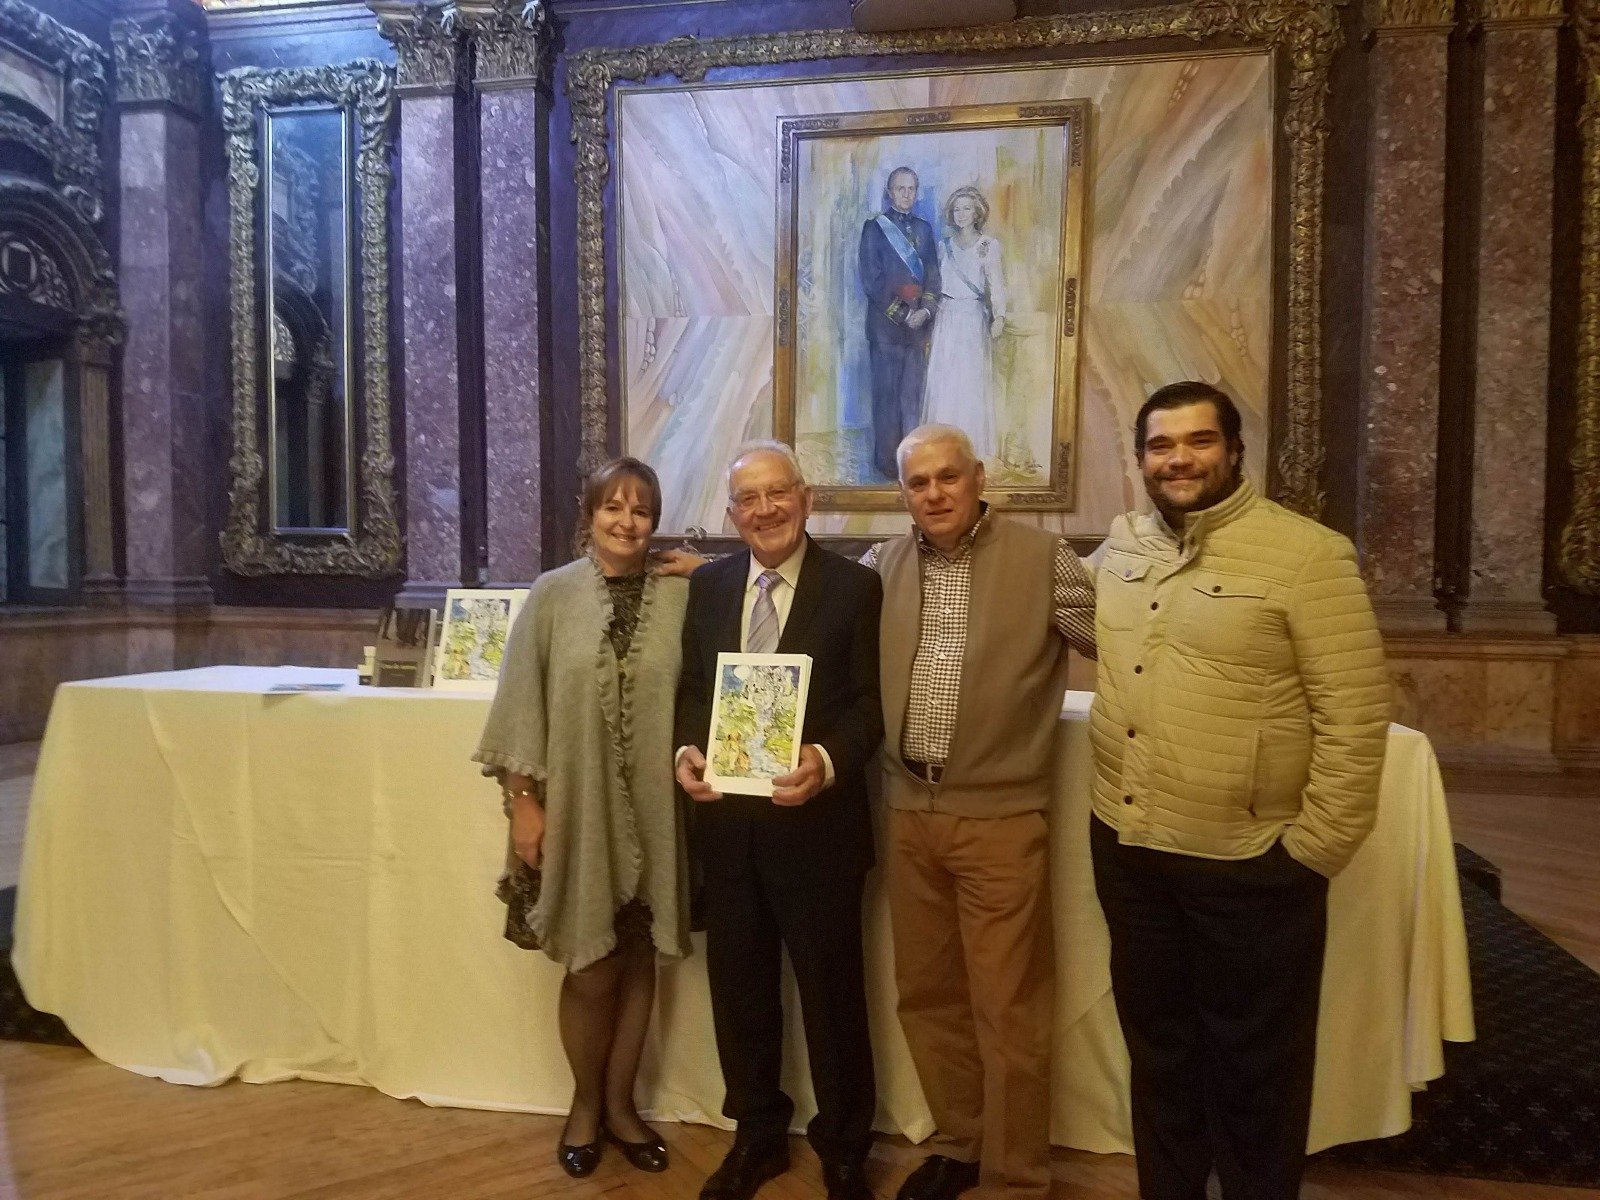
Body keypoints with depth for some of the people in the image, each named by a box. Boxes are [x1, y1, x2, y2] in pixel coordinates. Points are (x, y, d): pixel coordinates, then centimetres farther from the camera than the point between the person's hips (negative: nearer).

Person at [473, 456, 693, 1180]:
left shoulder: (679, 598, -2)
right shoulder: (552, 595, -5)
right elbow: (521, 706, -4)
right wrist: (522, 801, -5)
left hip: (652, 811, 2)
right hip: (577, 809, -2)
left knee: (638, 962, 14)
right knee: (590, 971, 9)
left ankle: (620, 1104, 34)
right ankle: (585, 1105, 34)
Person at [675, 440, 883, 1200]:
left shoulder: (854, 586, -6)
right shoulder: (707, 584, 7)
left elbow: (869, 703, -8)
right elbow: (693, 688, 10)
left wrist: (828, 761, -25)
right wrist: (688, 750, -9)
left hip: (816, 823, -4)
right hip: (726, 821, 4)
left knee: (832, 992, 10)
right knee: (739, 988, 17)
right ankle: (756, 1134, 40)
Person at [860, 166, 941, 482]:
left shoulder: (924, 228, 15)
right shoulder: (874, 227, 2)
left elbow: (933, 276, 12)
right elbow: (871, 281, -5)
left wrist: (925, 311, -6)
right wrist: (902, 314, -10)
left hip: (919, 325, 4)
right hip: (886, 325, -4)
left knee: (913, 395, 5)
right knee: (887, 396, -1)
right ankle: (887, 461, 5)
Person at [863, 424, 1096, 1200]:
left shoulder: (1042, 559, -6)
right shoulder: (882, 567, 6)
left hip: (1001, 816, -4)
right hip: (908, 814, 4)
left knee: (1008, 1010, 5)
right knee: (926, 995, 17)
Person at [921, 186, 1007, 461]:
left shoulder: (989, 245, -1)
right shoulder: (944, 245, 11)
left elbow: (996, 283, -11)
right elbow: (937, 283, 11)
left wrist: (999, 316, -26)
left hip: (973, 318, -3)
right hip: (946, 318, 3)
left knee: (971, 382, -1)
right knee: (942, 381, 2)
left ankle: (971, 443, 11)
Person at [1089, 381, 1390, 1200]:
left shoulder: (1306, 554, -13)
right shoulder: (1121, 546, 5)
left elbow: (1356, 715, -13)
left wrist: (1313, 850, -14)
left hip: (1248, 865, -5)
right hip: (1125, 849, 6)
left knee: (1253, 1072, 14)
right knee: (1156, 1049, 22)